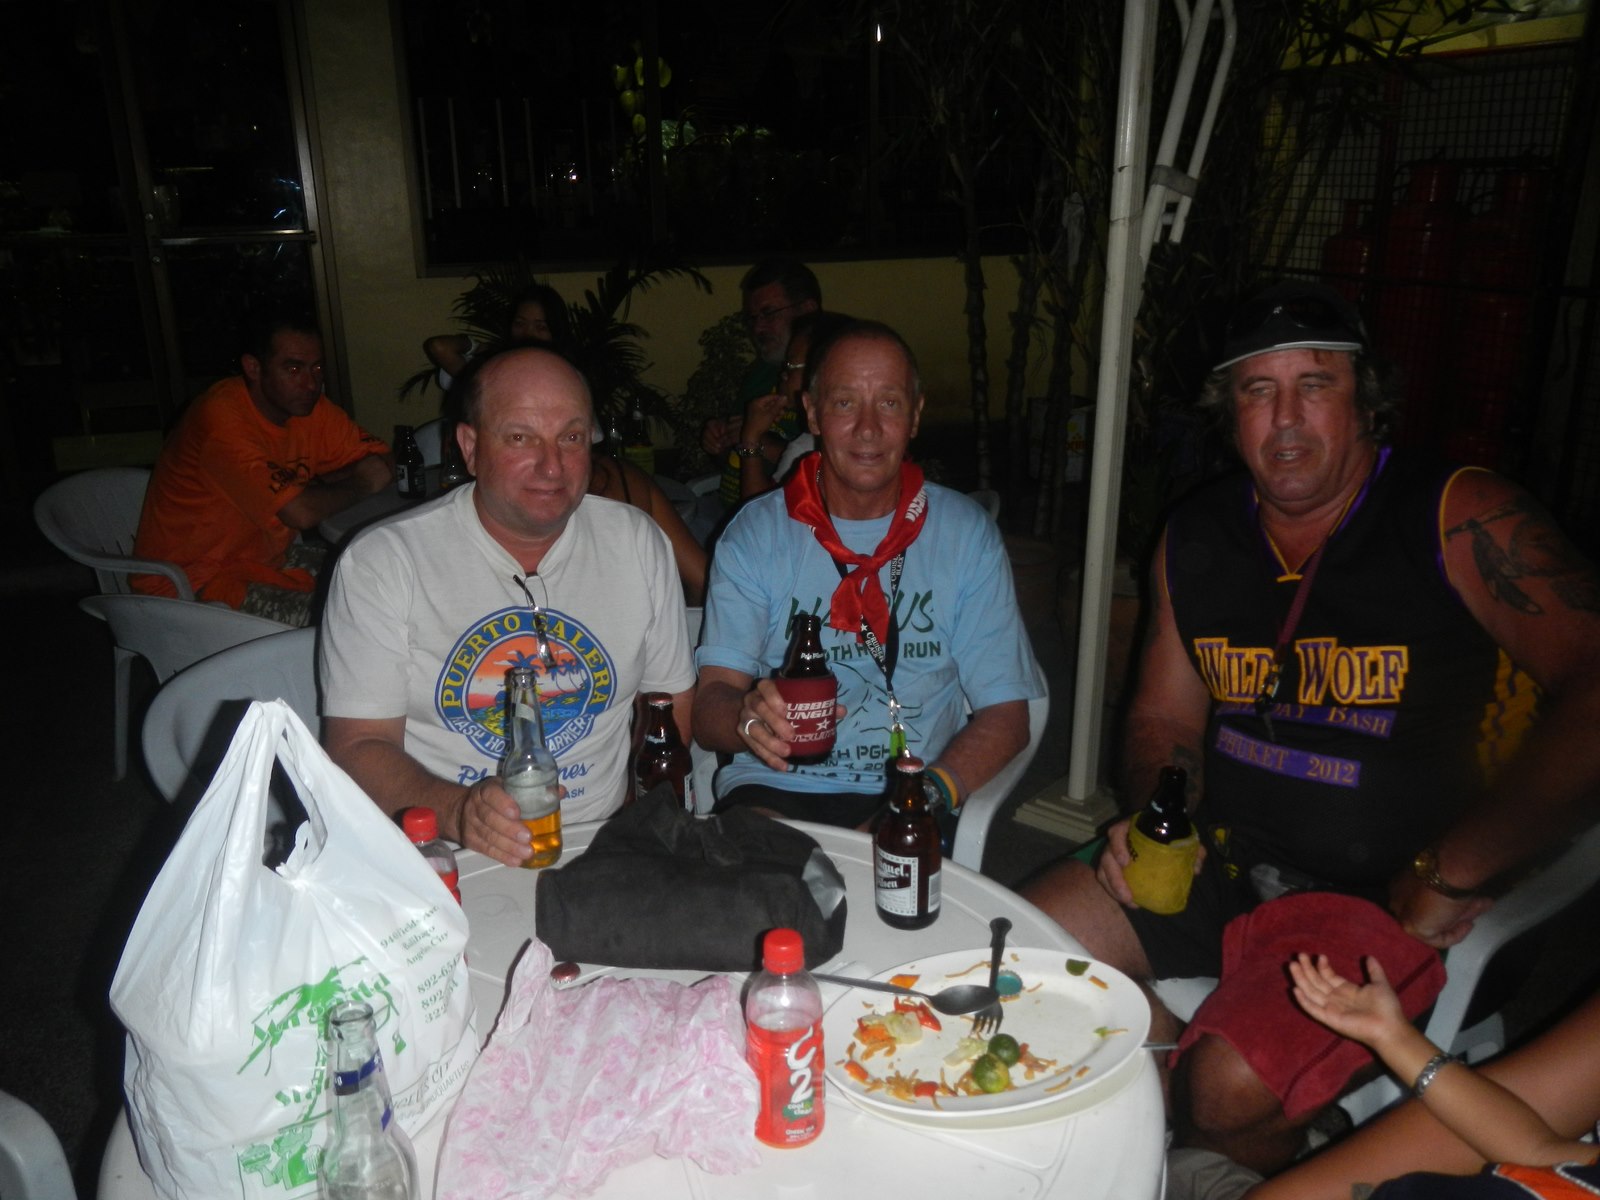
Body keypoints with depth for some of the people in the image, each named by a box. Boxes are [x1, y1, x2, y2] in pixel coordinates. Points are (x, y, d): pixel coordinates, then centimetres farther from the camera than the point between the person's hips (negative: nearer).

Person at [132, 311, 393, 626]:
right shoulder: (221, 418, -26)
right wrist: (361, 484, -14)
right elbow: (301, 512, -33)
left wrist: (318, 484, -18)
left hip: (266, 558, 8)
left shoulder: (308, 403, -2)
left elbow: (383, 463, -1)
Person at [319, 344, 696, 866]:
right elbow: (357, 745, -7)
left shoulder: (638, 543, 4)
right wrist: (455, 810, -25)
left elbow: (672, 703, 10)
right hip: (443, 858, -3)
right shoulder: (380, 561, -6)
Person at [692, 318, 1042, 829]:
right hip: (774, 788, 0)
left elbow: (1005, 713, 1)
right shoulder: (755, 532, 3)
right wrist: (749, 716, -28)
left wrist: (932, 791, -17)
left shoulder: (966, 533, 4)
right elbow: (707, 710, -4)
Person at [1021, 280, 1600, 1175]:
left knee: (1229, 1092, -24)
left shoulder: (1462, 522, -11)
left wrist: (1448, 877, -21)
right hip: (1216, 862, 6)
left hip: (1381, 898, -5)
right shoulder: (1196, 538, 5)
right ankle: (1181, 1049, 16)